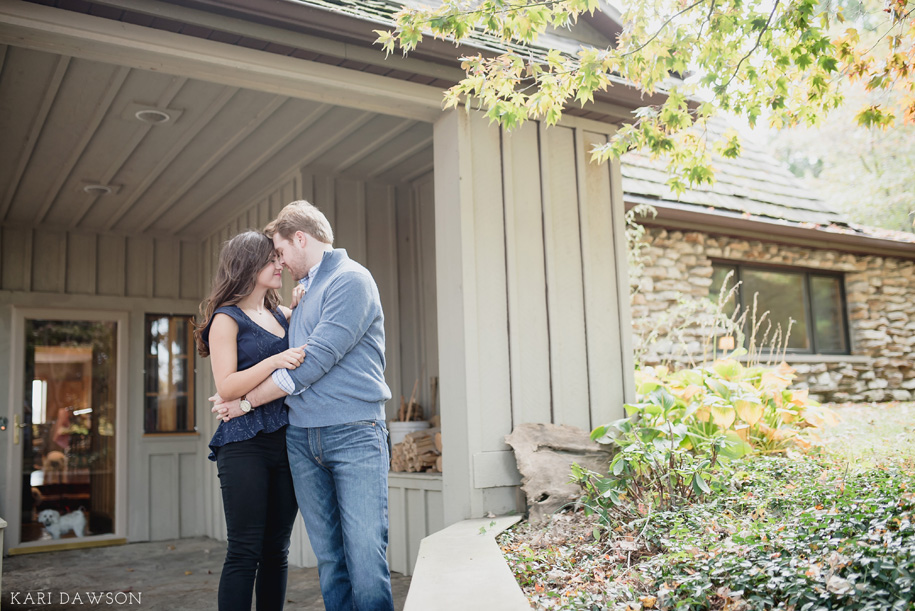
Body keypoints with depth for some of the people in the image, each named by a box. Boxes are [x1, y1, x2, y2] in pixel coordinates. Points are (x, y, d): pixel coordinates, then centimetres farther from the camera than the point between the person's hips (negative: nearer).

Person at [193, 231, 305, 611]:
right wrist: (274, 362, -21)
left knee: (276, 551, 9)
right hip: (245, 446, -6)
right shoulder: (227, 319, 0)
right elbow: (226, 387, -9)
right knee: (244, 552, -5)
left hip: (286, 442, 6)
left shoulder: (282, 314, 16)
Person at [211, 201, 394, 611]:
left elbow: (314, 361, -13)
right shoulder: (307, 291, 22)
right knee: (328, 557, 8)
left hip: (353, 434, -7)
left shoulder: (351, 280, -6)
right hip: (302, 437, 8)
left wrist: (245, 401, -4)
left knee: (365, 557, -8)